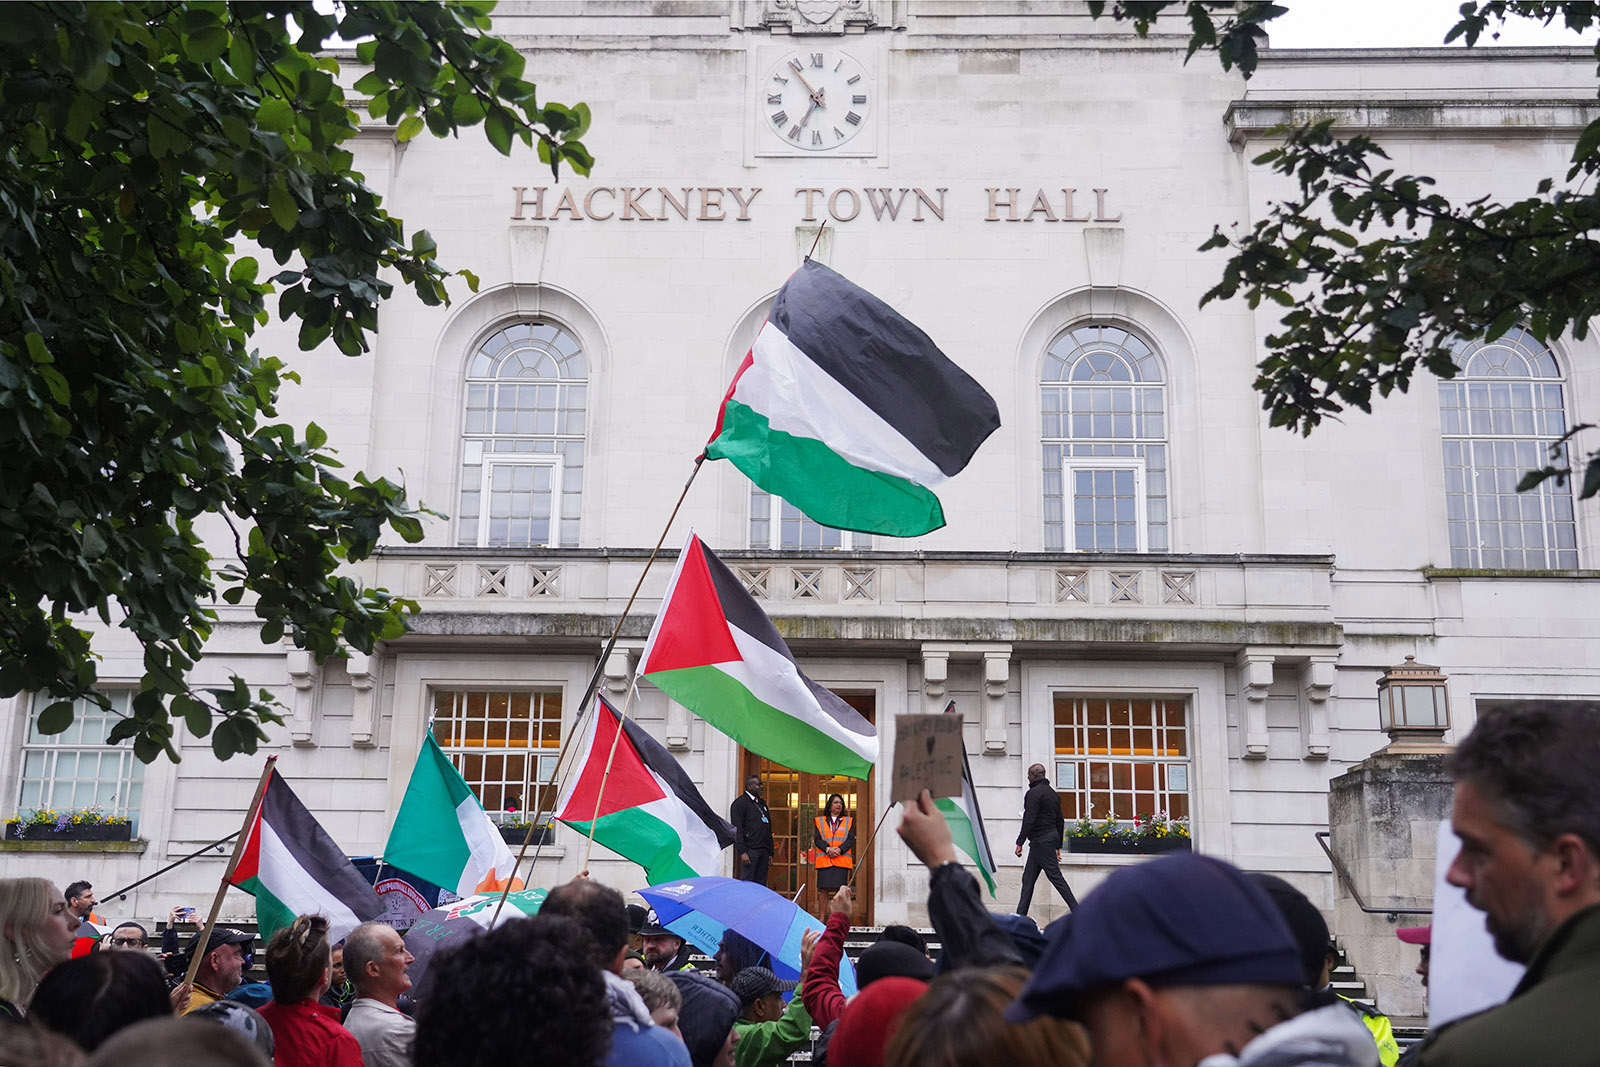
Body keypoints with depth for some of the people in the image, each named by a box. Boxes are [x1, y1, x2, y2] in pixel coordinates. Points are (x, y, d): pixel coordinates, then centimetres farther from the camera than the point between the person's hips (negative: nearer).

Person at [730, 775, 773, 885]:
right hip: (750, 850, -7)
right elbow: (737, 830, -10)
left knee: (761, 883, 5)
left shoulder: (762, 803, 21)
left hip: (764, 851, 7)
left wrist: (770, 853, 18)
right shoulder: (740, 803, -3)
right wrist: (742, 852, -18)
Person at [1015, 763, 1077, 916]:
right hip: (1052, 837, 10)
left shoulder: (1034, 793, -12)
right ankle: (1020, 915, 10)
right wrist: (1058, 846, 22)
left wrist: (1019, 843, -17)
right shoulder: (1054, 794, 17)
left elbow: (1029, 820, -19)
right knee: (1028, 878, 10)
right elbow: (1060, 822, 19)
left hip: (1041, 840, -10)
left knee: (1055, 876, -8)